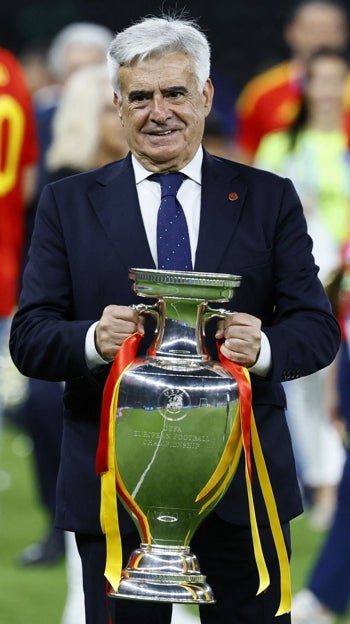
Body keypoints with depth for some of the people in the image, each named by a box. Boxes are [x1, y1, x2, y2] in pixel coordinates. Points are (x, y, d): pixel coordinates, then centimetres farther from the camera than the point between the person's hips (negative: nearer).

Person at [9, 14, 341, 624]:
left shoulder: (268, 199, 7)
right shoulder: (68, 204, 7)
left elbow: (318, 326, 3)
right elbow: (29, 340, 1)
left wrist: (264, 348, -21)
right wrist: (93, 340, -22)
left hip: (243, 481, 0)